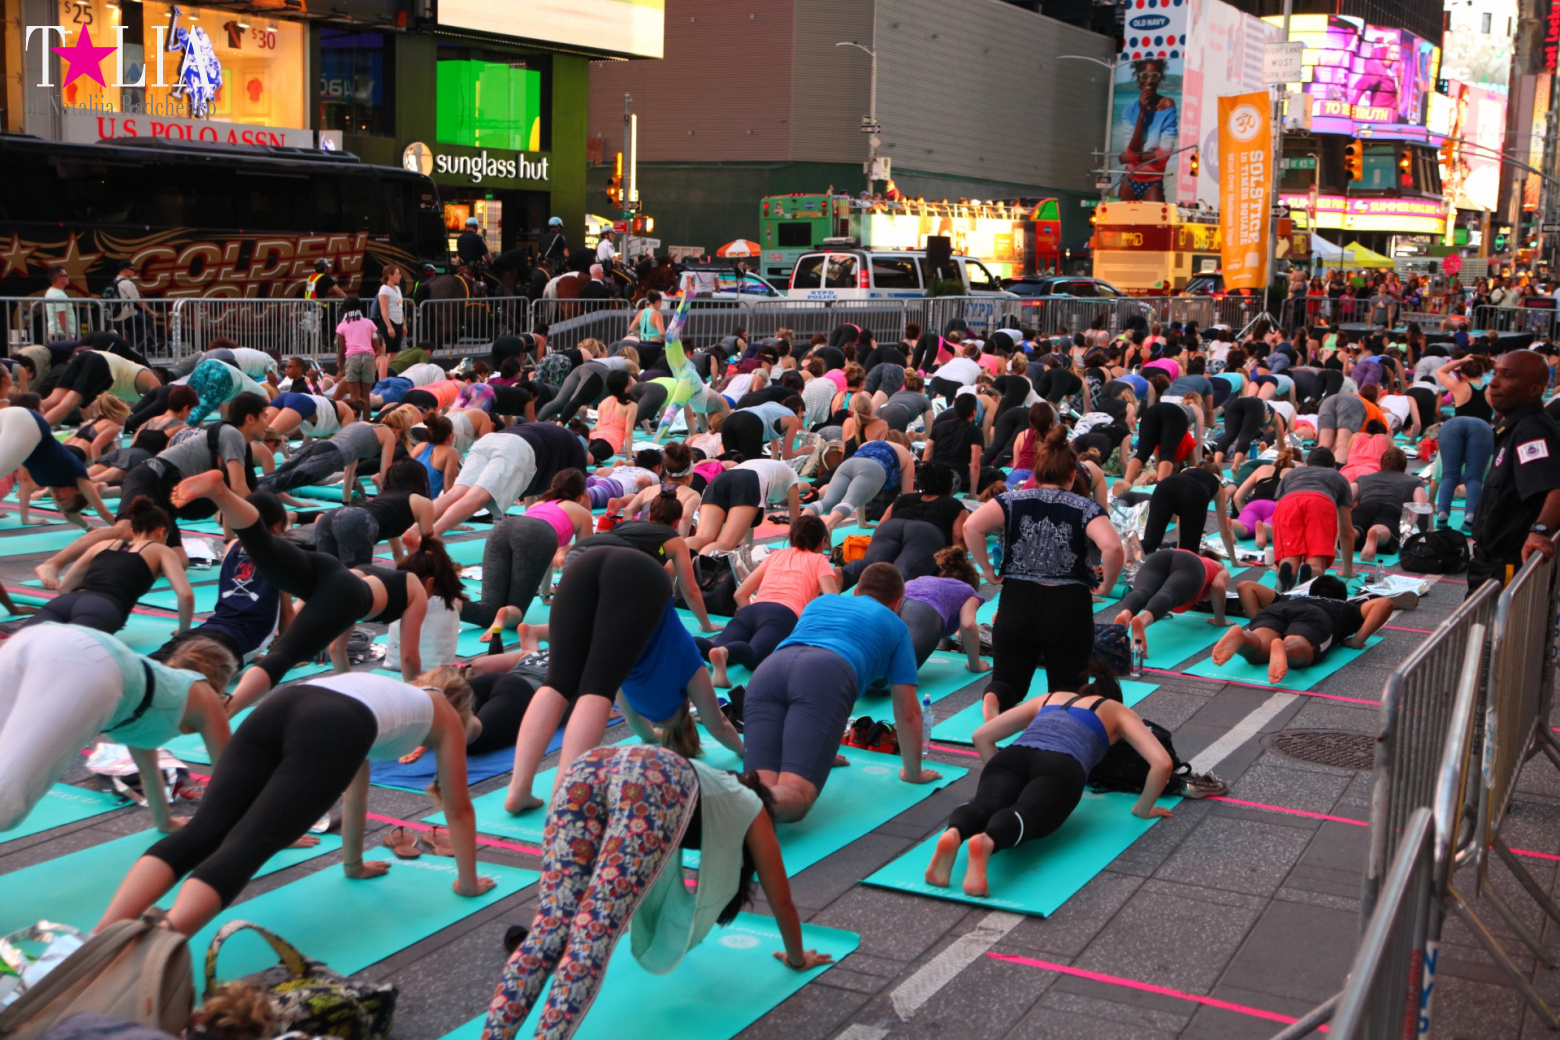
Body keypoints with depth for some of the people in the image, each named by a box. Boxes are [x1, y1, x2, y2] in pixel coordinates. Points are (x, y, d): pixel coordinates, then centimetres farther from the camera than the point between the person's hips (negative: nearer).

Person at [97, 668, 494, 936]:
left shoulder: (390, 688, 48)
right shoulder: (447, 716, 34)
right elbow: (459, 808, 37)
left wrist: (353, 863, 66)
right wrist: (468, 882, 48)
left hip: (280, 704, 5)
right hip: (332, 729, -5)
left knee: (200, 833, -10)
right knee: (246, 846, -19)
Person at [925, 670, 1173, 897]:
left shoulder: (1049, 698, 42)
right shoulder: (1119, 712, 34)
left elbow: (981, 736, 36)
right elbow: (1163, 763, 17)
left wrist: (1001, 781, 40)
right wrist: (1143, 809, 30)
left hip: (1013, 756, 3)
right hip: (1061, 766, -3)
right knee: (1026, 815, -30)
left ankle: (953, 834, -60)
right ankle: (987, 841, -65)